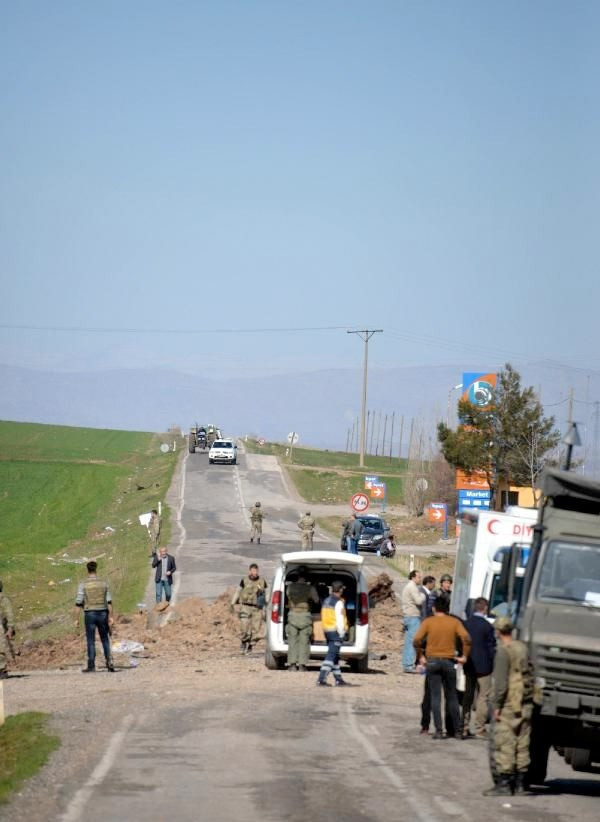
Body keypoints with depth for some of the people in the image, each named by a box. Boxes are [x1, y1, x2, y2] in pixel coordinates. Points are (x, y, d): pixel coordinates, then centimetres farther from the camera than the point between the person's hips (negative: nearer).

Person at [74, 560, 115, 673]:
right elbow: (109, 601, 2)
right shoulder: (103, 583, 3)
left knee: (91, 641, 3)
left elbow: (78, 603, -8)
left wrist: (77, 619, -2)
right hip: (102, 613, 2)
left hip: (89, 614, -2)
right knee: (105, 639, 14)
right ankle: (109, 661, 1)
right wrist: (110, 617, 7)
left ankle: (91, 666, 2)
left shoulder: (83, 584, -6)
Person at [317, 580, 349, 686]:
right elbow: (339, 619, -17)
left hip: (327, 631, 9)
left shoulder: (326, 601, 12)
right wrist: (342, 633, -10)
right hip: (336, 632, -9)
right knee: (331, 656, -9)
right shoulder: (338, 603, -14)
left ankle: (338, 678, 25)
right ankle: (321, 678, -18)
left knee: (335, 655, 18)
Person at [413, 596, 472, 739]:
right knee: (452, 697, 11)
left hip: (432, 661, -1)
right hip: (449, 661, 1)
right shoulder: (454, 622, 2)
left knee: (435, 697, 2)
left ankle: (438, 731, -4)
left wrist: (421, 656, 0)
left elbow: (416, 640, -12)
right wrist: (464, 656, -2)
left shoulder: (428, 622, -1)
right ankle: (456, 731, 12)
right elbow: (466, 638, -12)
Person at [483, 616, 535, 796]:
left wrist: (497, 705, -11)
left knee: (504, 744, -4)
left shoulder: (503, 651, -12)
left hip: (509, 705, -7)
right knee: (522, 744, 10)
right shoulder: (523, 648, 10)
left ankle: (504, 783, -5)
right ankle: (520, 783, 14)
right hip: (525, 704, 8)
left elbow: (501, 682, -16)